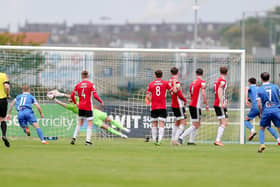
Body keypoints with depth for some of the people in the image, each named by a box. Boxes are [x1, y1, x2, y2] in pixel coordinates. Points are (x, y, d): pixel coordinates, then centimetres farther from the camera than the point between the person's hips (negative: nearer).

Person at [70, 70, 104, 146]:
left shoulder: (78, 85, 4)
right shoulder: (91, 84, -8)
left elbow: (72, 95, 4)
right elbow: (95, 95, -15)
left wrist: (75, 103, 19)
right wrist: (101, 102, -1)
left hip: (80, 107, 4)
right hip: (88, 107, -4)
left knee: (80, 123, 18)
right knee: (90, 124, 1)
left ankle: (74, 137, 9)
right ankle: (88, 140, -7)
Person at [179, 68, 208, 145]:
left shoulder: (193, 83, 13)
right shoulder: (202, 82, -8)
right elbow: (203, 93, -21)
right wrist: (206, 104, -14)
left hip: (191, 105, 8)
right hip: (196, 106, -8)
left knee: (197, 125, 15)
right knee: (195, 126, -6)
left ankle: (191, 141, 11)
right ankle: (182, 137, -14)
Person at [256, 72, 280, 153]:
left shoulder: (260, 89, 2)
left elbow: (259, 104, -1)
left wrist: (261, 112, 14)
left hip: (266, 111, 0)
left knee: (262, 129, 14)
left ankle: (262, 144, -2)